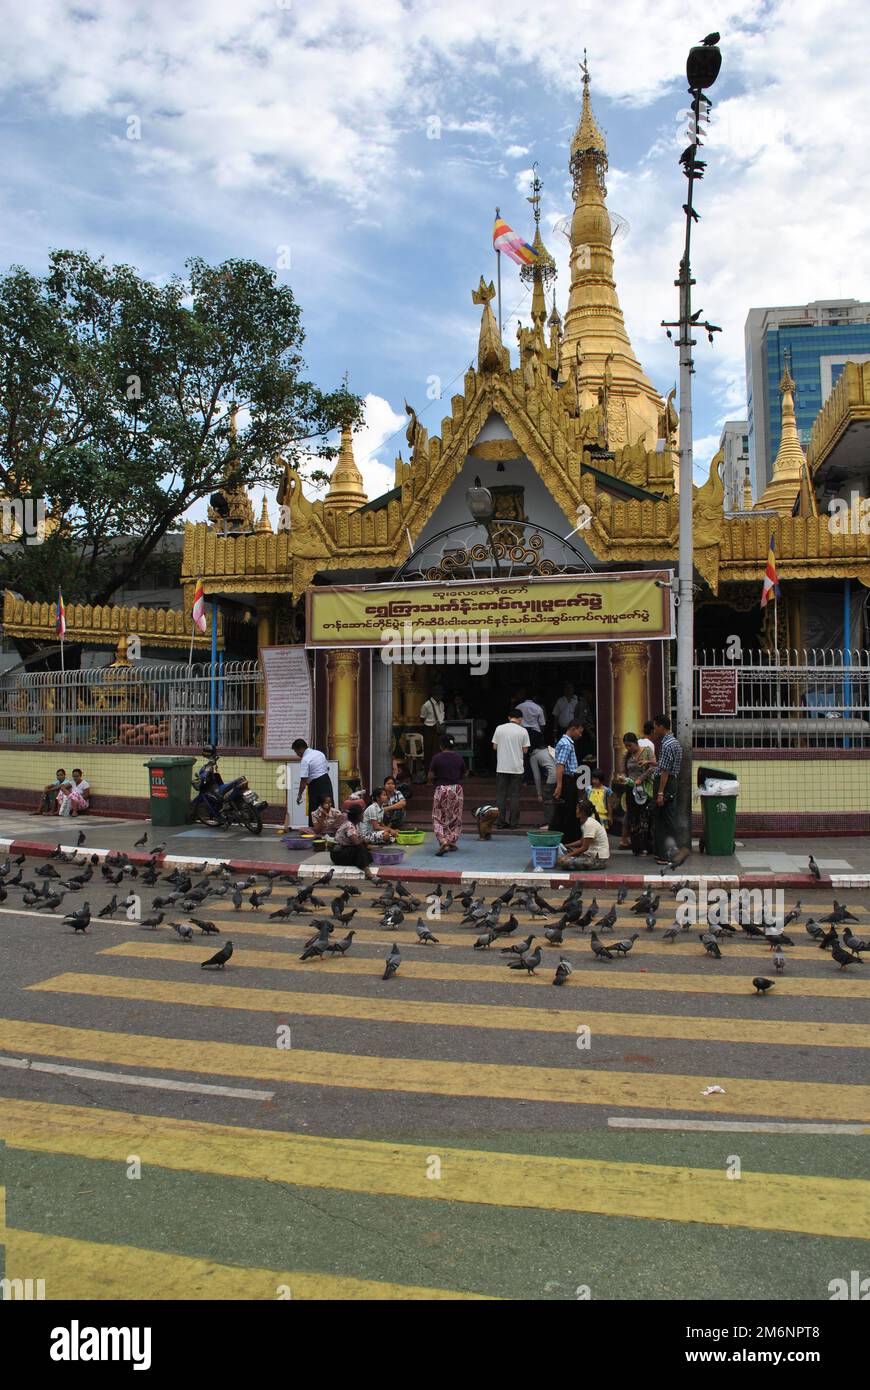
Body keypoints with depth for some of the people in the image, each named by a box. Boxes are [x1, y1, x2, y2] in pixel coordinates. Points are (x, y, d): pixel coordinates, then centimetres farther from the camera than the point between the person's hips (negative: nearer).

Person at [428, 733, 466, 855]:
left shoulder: (437, 758, -8)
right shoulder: (459, 757, 1)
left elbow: (430, 777, -5)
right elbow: (463, 775, 11)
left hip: (441, 789, -3)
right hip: (457, 789, 3)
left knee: (439, 818, 4)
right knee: (455, 818, 16)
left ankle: (443, 842, -15)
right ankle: (452, 842, 18)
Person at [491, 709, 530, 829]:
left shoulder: (499, 728, -1)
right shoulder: (523, 731, -4)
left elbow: (494, 747, 4)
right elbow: (525, 750, -2)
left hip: (502, 767, 1)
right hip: (516, 768, -1)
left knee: (501, 794, 8)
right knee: (514, 795, 5)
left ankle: (501, 822, 6)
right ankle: (513, 823, 4)